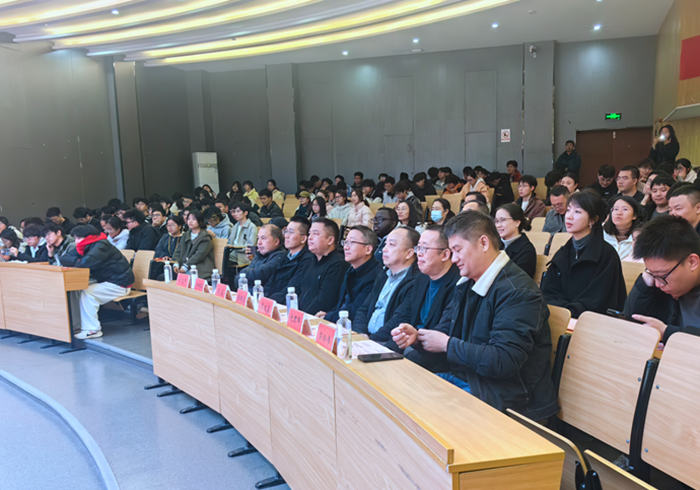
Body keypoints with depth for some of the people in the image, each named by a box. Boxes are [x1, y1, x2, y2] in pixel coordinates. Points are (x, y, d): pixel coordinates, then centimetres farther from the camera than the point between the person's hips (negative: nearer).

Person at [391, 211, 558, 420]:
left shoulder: (518, 292, -18)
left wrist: (447, 344, -19)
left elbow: (504, 361, -26)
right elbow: (444, 329, 15)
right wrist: (417, 336, -7)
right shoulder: (467, 283, 12)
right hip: (459, 377, 8)